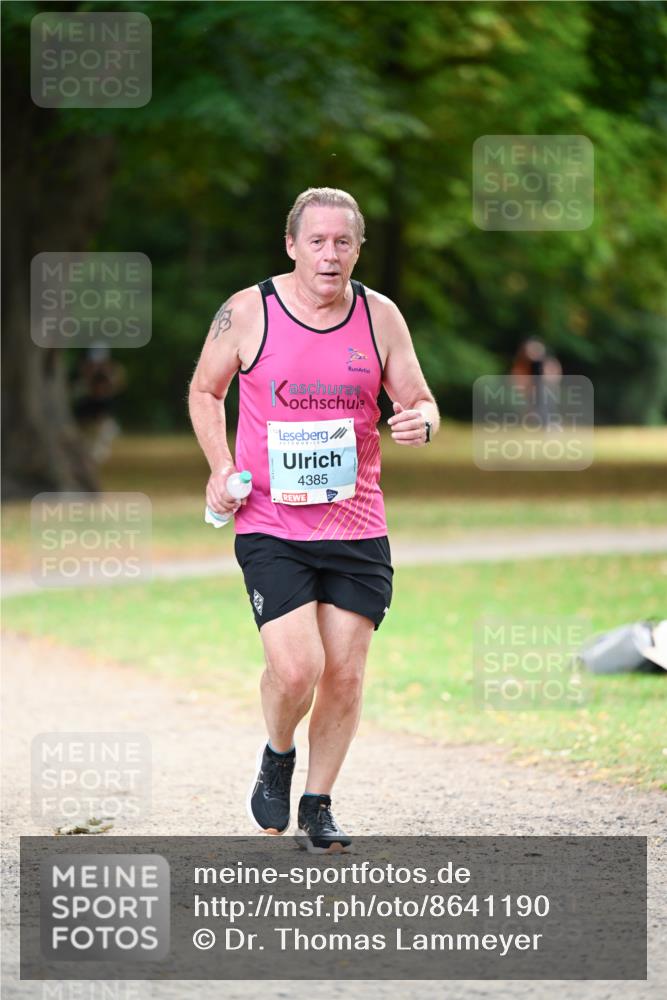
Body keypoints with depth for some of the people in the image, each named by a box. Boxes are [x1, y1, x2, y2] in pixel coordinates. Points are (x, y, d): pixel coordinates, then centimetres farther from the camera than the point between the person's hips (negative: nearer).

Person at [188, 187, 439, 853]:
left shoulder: (379, 316, 3)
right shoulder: (248, 312, -4)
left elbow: (419, 401, 9)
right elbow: (205, 391, 11)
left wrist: (420, 422, -15)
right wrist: (220, 468, -2)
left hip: (357, 528, 3)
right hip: (271, 527, -3)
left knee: (345, 674, 3)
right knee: (295, 668, -16)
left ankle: (317, 808, 21)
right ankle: (277, 758, 16)